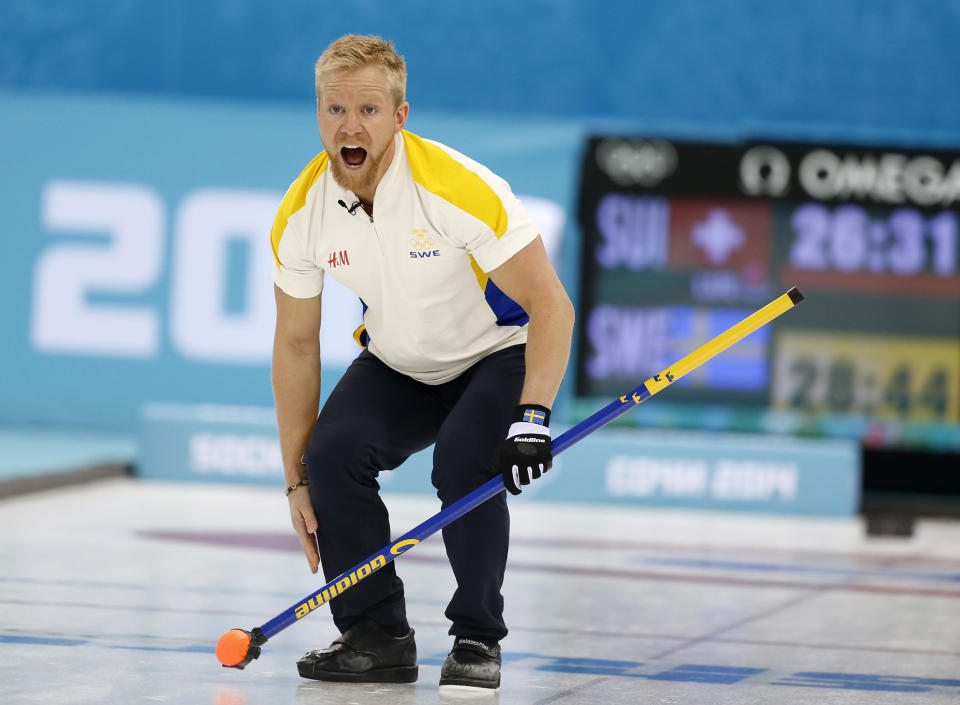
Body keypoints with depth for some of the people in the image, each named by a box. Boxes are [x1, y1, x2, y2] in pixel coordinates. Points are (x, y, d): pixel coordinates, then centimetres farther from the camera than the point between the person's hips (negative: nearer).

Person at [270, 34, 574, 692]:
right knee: (333, 455, -19)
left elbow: (551, 306, -27)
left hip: (498, 355, -4)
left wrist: (532, 415, -39)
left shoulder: (460, 188, -30)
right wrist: (298, 479, -3)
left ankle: (478, 640, -9)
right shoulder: (301, 214, -14)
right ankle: (377, 635, -4)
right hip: (398, 365, 4)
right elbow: (296, 344, -3)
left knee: (464, 464, -29)